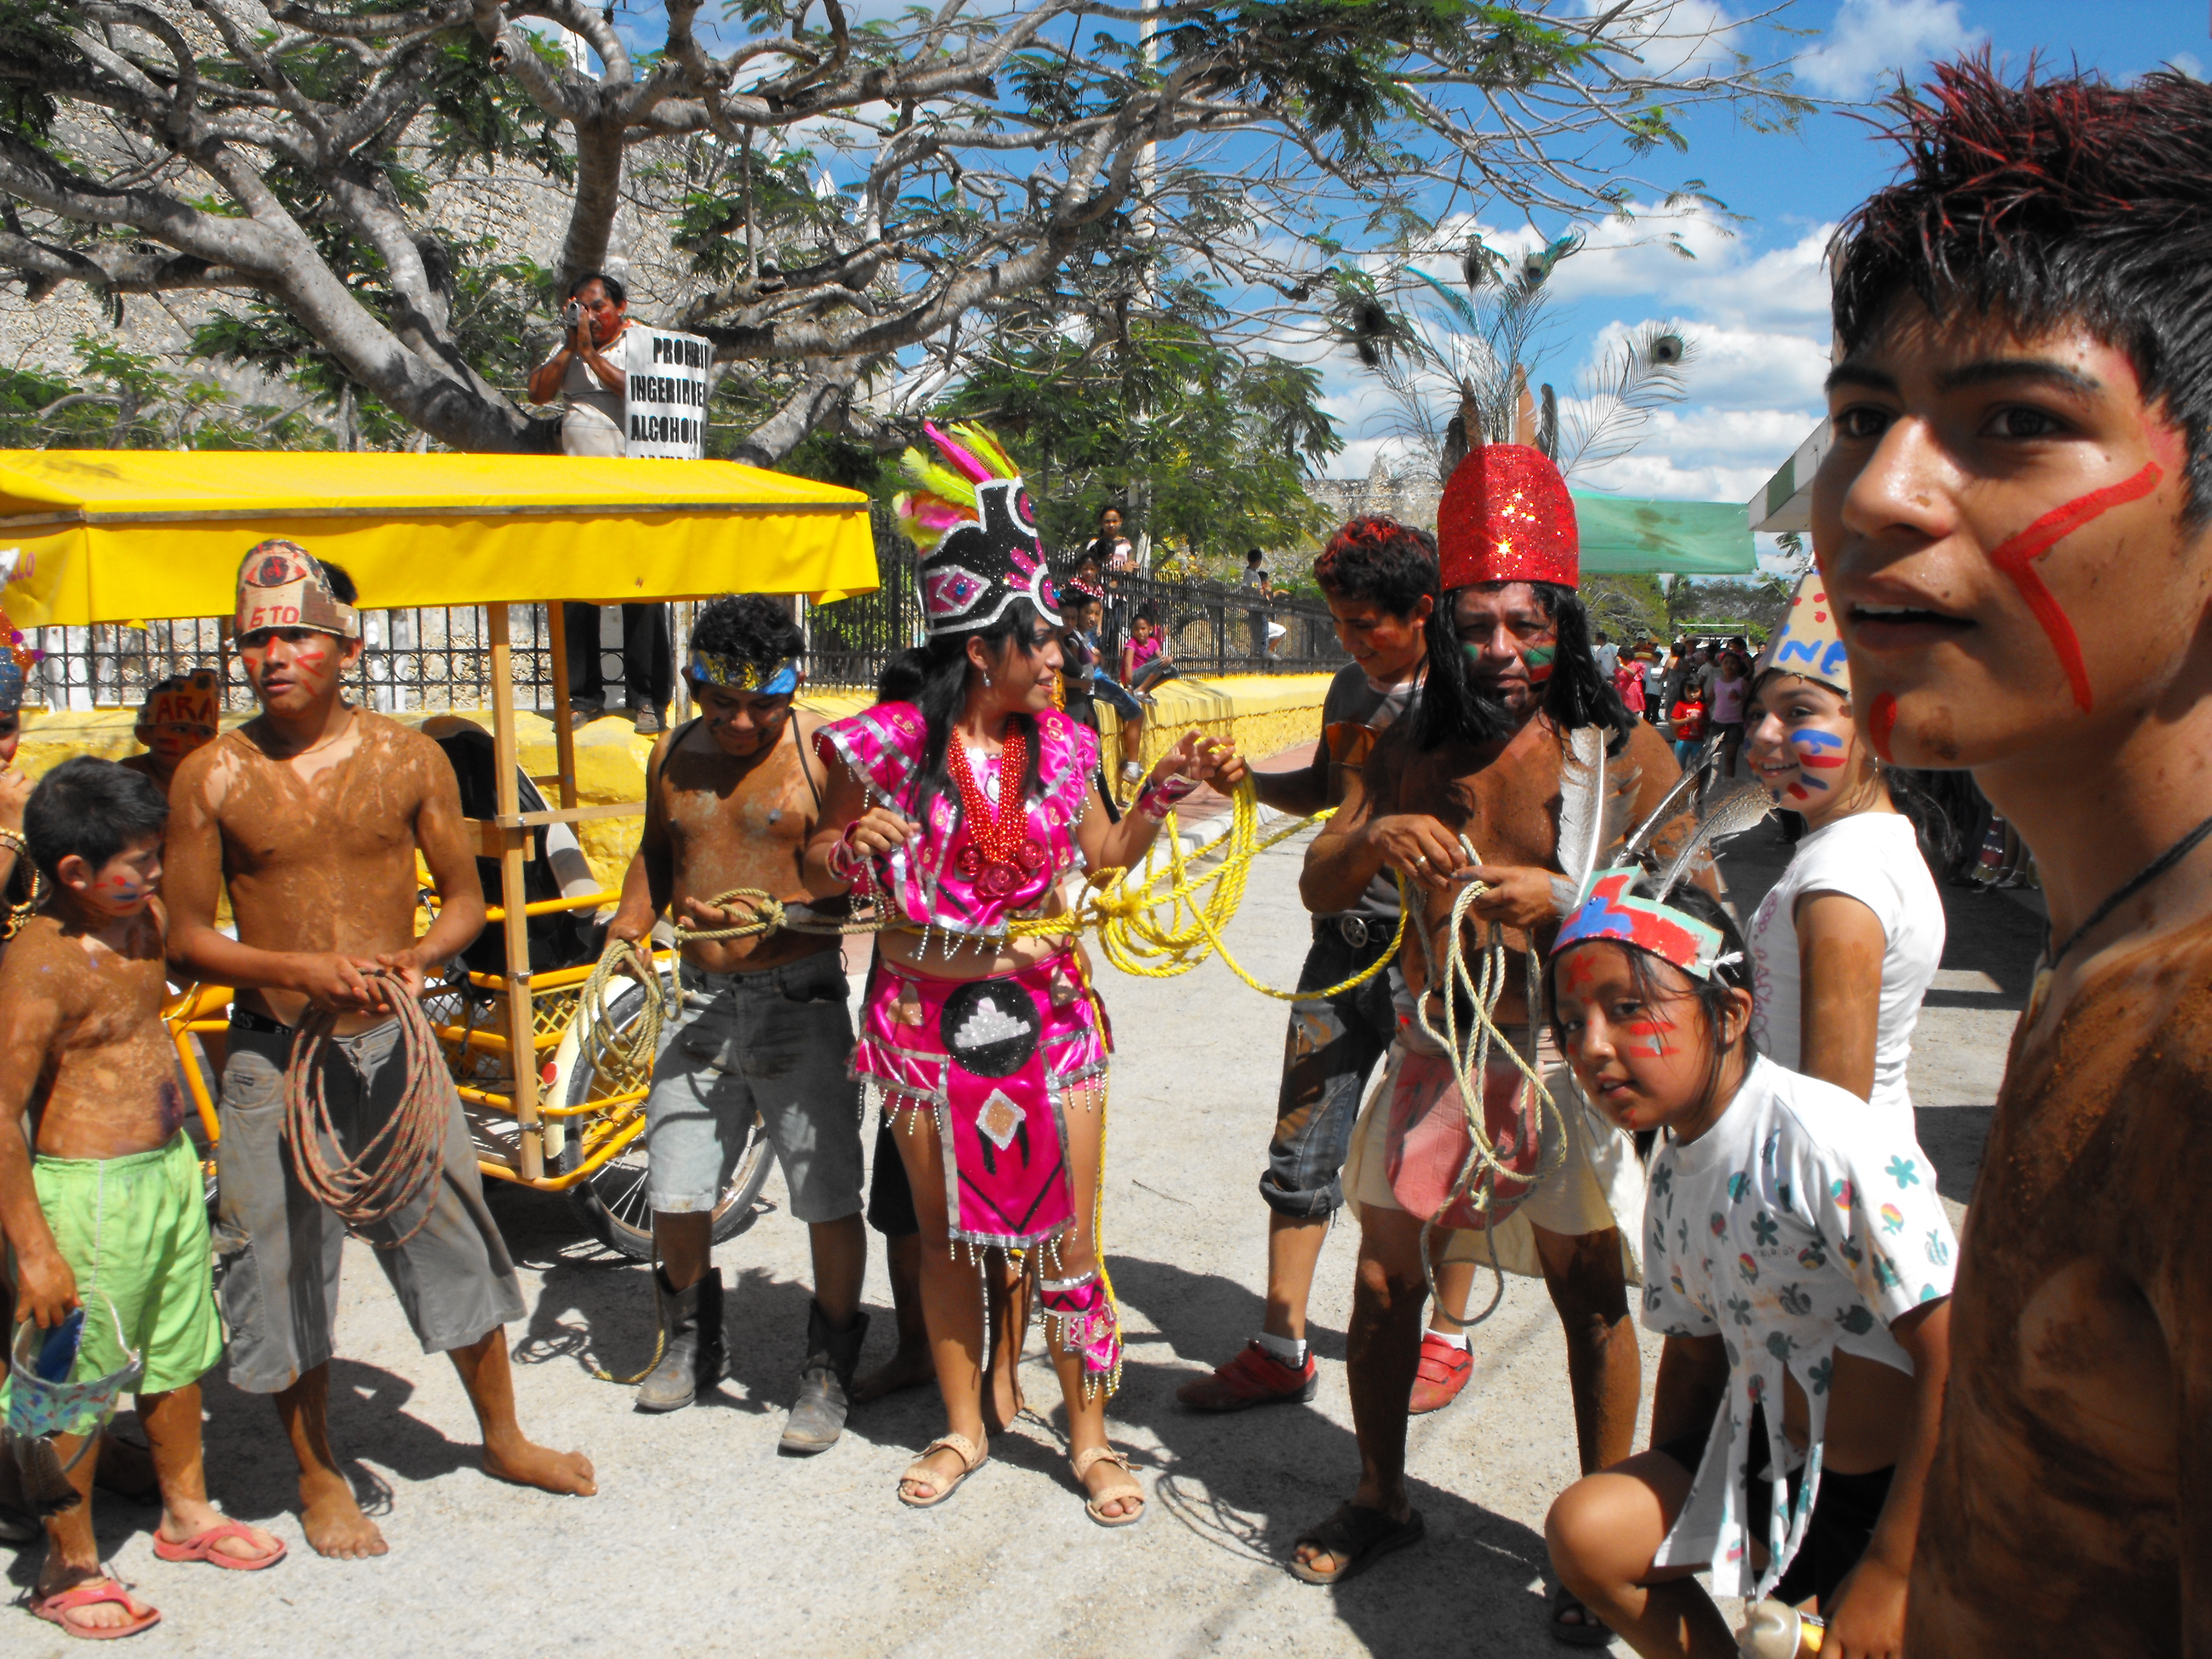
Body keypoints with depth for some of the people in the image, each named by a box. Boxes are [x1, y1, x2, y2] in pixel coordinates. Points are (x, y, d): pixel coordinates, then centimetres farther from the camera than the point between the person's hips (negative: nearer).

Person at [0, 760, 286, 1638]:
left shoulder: (144, 919, 2)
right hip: (89, 1191, -8)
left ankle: (186, 1513, 41)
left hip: (171, 1168, 8)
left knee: (179, 1355, 21)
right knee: (81, 1382, 6)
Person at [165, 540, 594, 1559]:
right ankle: (319, 1479, 29)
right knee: (285, 1262, 8)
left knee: (454, 1237, 10)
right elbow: (186, 940, -3)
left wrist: (416, 958, -16)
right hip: (275, 1055, -1)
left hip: (393, 1042, 1)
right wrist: (301, 968, -19)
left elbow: (466, 898, 5)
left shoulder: (408, 758, -1)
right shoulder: (213, 777, -4)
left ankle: (503, 1438, 31)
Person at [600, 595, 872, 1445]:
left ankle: (828, 1370, 20)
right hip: (700, 999, 5)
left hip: (797, 999, -5)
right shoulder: (673, 756, 9)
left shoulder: (824, 754, -7)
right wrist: (630, 921, 7)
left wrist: (768, 918, -25)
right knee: (674, 1194, 11)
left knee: (828, 1199, 0)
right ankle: (692, 1342, 37)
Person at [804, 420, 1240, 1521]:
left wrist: (1165, 792, 3)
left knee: (1070, 1234, 4)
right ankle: (962, 1426, 32)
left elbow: (1103, 856, 16)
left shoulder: (1060, 745, 1)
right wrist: (855, 850, -20)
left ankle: (1089, 1435, 22)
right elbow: (818, 869, 1)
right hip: (926, 1010, -1)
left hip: (1046, 1005, 2)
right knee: (944, 1228, 13)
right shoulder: (889, 744, -9)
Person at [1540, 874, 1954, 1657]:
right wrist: (1663, 1514, 14)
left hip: (1908, 1486, -7)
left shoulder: (1828, 1142, -25)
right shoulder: (1674, 1166, 0)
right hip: (1779, 1463, 7)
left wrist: (1889, 1572, -21)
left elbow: (1958, 1362, -25)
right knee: (1585, 1531, -3)